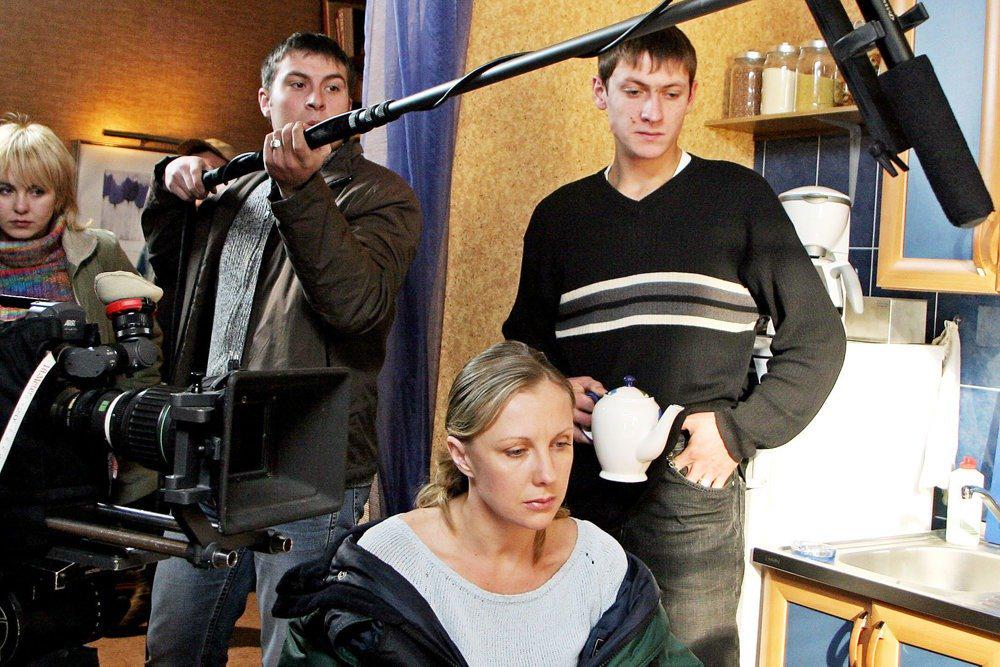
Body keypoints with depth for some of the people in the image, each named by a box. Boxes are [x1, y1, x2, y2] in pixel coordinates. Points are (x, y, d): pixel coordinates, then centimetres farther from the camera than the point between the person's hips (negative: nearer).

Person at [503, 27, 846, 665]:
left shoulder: (737, 198, 2)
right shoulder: (559, 215, 12)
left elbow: (817, 340, 2)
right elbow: (526, 343, 20)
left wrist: (738, 432, -7)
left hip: (694, 491, -3)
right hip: (580, 487, 3)